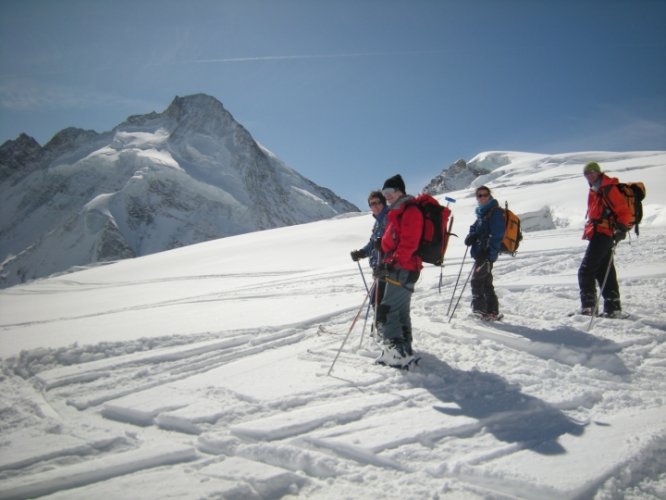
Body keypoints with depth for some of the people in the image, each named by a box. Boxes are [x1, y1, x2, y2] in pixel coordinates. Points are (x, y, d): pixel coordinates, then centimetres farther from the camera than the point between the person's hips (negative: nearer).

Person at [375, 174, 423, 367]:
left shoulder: (410, 211, -12)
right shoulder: (398, 212, 20)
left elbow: (408, 243, -21)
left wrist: (393, 261, -23)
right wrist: (386, 262, 17)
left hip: (402, 269, -11)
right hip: (399, 269, 11)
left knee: (386, 311, -14)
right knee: (401, 311, 15)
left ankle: (398, 351, -14)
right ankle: (404, 351, 23)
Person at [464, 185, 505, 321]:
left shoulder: (495, 212, -11)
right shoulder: (482, 212, 16)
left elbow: (497, 236, -18)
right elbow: (476, 230, 23)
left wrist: (489, 253, -23)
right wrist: (470, 237, 0)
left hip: (487, 255, -9)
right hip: (481, 253, 9)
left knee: (477, 281, -7)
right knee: (486, 282, 13)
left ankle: (480, 310, 0)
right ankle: (491, 312, 20)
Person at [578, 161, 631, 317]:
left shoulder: (608, 189, -11)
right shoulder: (595, 190, 18)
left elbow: (624, 212, -15)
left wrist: (620, 229, -25)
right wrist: (589, 230, 25)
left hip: (602, 234, -10)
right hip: (598, 235, 10)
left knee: (586, 271, -9)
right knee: (604, 272, 11)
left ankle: (588, 307, -7)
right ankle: (613, 308, 16)